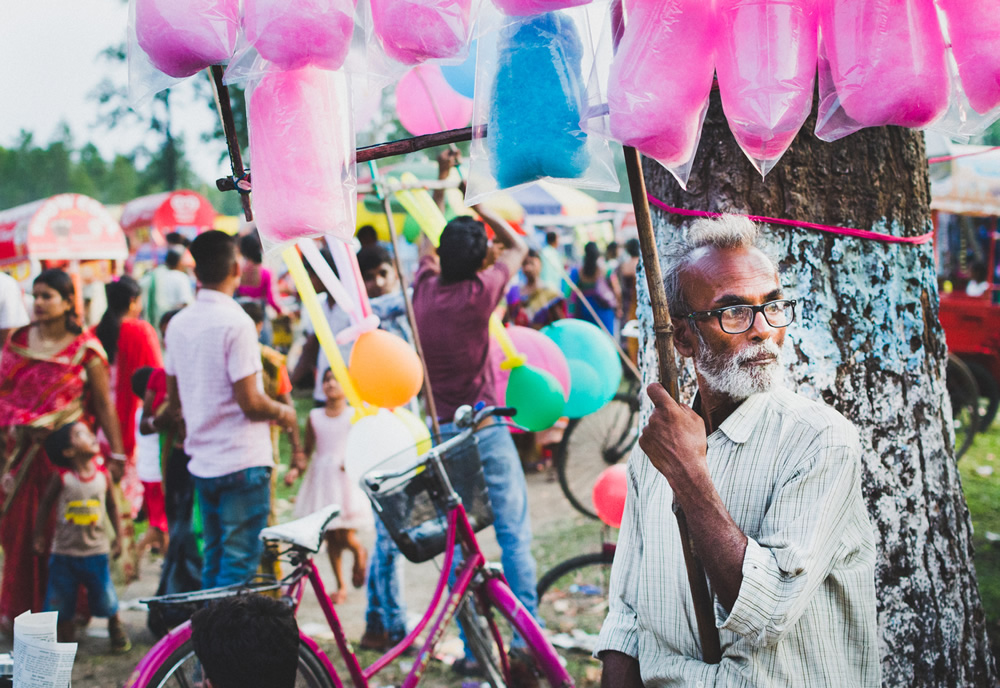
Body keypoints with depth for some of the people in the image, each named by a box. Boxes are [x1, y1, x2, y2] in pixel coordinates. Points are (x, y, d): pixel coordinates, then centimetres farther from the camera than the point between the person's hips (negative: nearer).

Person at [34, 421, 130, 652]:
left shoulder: (103, 475, -4)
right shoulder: (62, 477, -10)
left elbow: (112, 506, 8)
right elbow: (45, 505, 1)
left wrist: (118, 536, 7)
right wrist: (38, 536, 2)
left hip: (96, 552, 1)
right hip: (64, 552, -1)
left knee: (106, 598, 3)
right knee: (60, 600, 5)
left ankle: (116, 629, 29)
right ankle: (65, 638, 25)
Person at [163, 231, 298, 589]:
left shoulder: (178, 323, 7)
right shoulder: (236, 322, -16)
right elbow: (250, 403, -18)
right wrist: (282, 412, 1)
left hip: (202, 462, 8)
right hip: (243, 462, -7)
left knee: (213, 562, 17)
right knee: (239, 563, -2)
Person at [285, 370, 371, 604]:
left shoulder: (355, 415, -3)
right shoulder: (314, 417, 6)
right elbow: (307, 450, 9)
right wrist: (295, 470, -6)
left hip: (346, 478, -3)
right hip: (321, 479, 3)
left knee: (344, 536, -8)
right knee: (330, 537, 7)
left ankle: (360, 553, 27)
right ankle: (340, 587, 19)